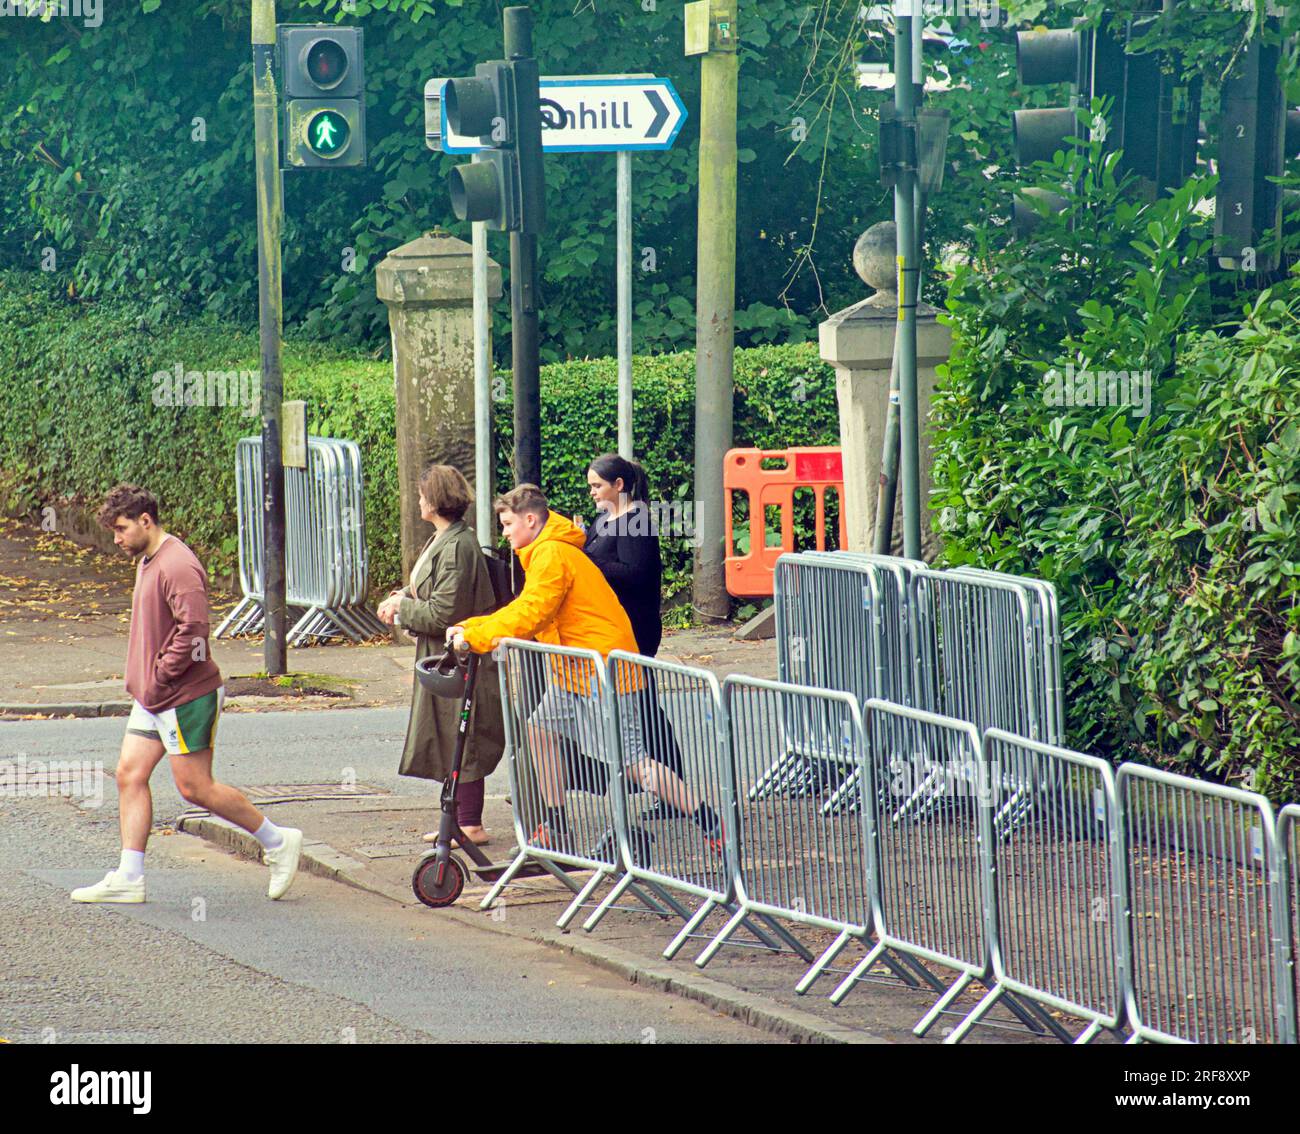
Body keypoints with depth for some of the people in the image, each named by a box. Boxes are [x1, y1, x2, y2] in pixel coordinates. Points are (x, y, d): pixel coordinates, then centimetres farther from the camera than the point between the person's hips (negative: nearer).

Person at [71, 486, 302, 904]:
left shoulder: (178, 567, -18)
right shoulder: (147, 563, 15)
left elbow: (192, 632, -25)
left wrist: (158, 679, -19)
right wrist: (138, 678, 13)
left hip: (186, 697, -10)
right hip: (152, 697, 10)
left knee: (195, 787, -4)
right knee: (129, 775, 5)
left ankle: (278, 842, 9)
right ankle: (128, 878, 6)